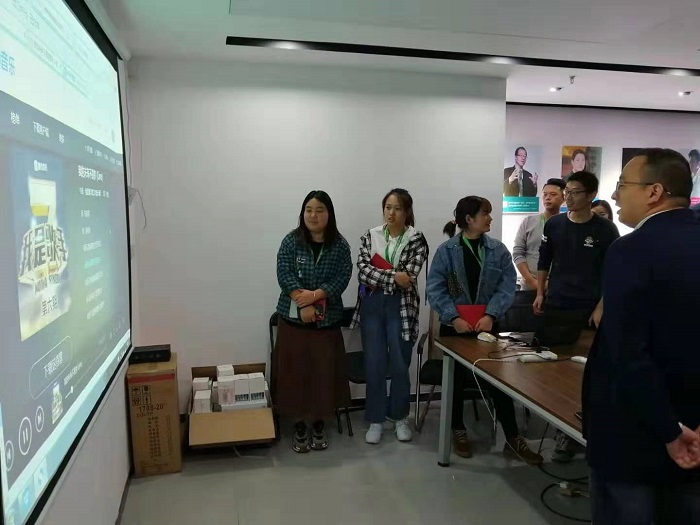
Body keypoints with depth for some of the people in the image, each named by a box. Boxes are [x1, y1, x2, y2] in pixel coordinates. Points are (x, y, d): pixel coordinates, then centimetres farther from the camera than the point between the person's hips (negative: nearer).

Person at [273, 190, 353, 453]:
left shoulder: (340, 245, 0)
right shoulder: (291, 241, -2)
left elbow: (342, 278, -9)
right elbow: (284, 274, -11)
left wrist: (315, 295, -21)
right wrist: (303, 304, -21)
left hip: (327, 320, 1)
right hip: (294, 318, 0)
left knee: (324, 372, 7)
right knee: (295, 371, 6)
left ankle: (319, 424, 26)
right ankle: (299, 425, 23)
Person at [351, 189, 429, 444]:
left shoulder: (417, 240, -3)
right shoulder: (370, 236, 5)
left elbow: (408, 277, -14)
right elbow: (362, 271, -8)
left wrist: (376, 276, -12)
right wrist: (393, 276, -17)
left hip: (401, 307, -2)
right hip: (372, 306, 2)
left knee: (400, 365, 7)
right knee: (374, 365, 5)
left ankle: (400, 417, 27)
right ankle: (376, 420, 20)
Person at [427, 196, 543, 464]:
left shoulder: (498, 250, 1)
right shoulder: (446, 250, -5)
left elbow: (507, 286, -4)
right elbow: (435, 288, -9)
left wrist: (491, 315, -17)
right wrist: (454, 317, -19)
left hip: (486, 325, 1)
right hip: (455, 326, -1)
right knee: (456, 379, 11)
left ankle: (513, 439, 12)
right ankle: (458, 431, 28)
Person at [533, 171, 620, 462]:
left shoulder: (606, 230, -4)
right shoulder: (554, 224, 5)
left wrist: (601, 307, -9)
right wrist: (540, 293, 5)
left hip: (588, 309, -3)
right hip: (555, 305, 3)